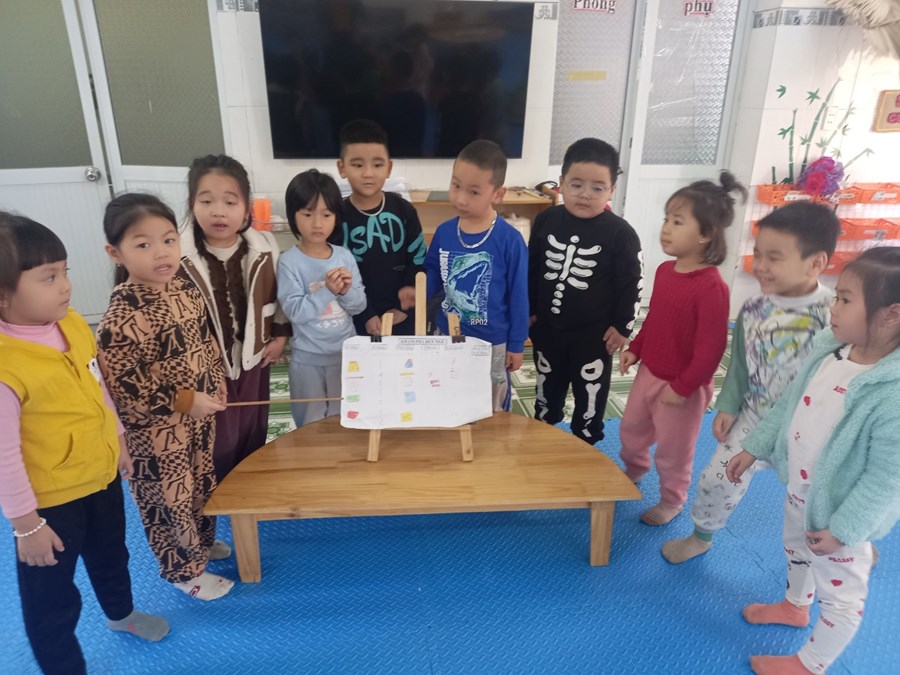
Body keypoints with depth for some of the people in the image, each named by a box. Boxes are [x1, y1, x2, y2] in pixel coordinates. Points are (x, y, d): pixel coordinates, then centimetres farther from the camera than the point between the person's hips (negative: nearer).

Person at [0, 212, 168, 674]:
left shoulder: (72, 324, -8)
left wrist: (118, 442, 16)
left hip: (101, 476, 8)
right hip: (50, 499, -7)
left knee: (110, 556, 32)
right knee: (50, 600, 14)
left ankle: (121, 613, 60)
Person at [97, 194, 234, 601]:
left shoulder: (186, 289, -3)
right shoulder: (123, 315, -27)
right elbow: (121, 384, -26)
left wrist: (218, 389, 8)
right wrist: (184, 400, -23)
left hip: (201, 417, 8)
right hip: (157, 430, -8)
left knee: (203, 483, 26)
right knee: (170, 496, 12)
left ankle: (202, 541, 51)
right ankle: (184, 569, 34)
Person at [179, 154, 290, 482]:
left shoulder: (264, 248, -8)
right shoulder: (178, 257, -20)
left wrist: (280, 335, 6)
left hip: (253, 360, 4)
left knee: (254, 440, 21)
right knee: (217, 449, 8)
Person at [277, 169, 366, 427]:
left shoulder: (344, 256, -4)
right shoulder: (289, 262, -14)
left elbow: (359, 305, -1)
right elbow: (295, 312, -20)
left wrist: (346, 291, -21)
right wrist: (327, 291, -29)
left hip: (346, 352, 3)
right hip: (308, 358, -3)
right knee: (311, 424, 16)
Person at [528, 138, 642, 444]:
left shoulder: (620, 233, -17)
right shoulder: (546, 220, -6)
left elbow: (631, 285, -10)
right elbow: (530, 269, 4)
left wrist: (621, 327, -8)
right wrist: (529, 311, 7)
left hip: (594, 334, -3)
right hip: (547, 328, 4)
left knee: (590, 395, 13)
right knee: (547, 389, 23)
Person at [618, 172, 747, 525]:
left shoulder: (711, 287, -28)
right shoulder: (665, 270, -3)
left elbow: (711, 348, -24)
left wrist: (683, 387, -20)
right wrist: (635, 349, 7)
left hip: (682, 386, -8)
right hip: (649, 372, 8)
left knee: (673, 450, 13)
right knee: (631, 430, 27)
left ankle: (671, 501, 39)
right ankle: (634, 470, 56)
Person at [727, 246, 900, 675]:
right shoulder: (830, 349, -11)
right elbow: (789, 404, 2)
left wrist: (843, 528, -21)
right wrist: (753, 448, 6)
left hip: (837, 510, -8)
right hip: (798, 489, 8)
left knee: (840, 592, 16)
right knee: (795, 551, 33)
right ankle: (794, 606, 62)